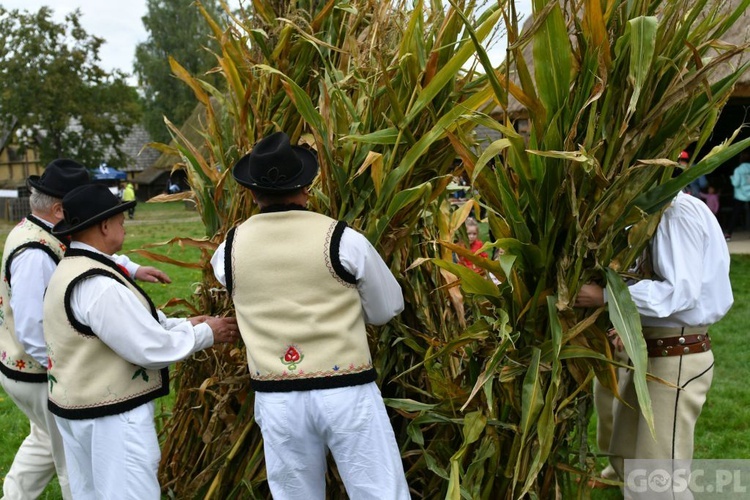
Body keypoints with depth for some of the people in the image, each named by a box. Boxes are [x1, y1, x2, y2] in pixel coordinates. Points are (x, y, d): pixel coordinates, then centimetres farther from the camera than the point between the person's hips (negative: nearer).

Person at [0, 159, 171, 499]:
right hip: (41, 377, -10)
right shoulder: (35, 255, -30)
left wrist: (132, 269, 10)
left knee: (46, 441, 28)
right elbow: (34, 333, -31)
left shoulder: (39, 233, 3)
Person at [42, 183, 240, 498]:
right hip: (112, 415, -10)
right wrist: (206, 334, -8)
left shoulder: (68, 271, 9)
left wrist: (183, 324, 7)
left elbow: (131, 323, 12)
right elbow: (149, 347, -21)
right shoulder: (97, 285, -24)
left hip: (78, 406, 10)